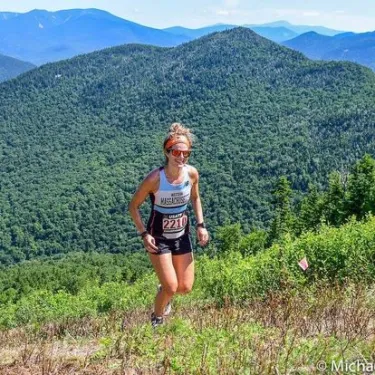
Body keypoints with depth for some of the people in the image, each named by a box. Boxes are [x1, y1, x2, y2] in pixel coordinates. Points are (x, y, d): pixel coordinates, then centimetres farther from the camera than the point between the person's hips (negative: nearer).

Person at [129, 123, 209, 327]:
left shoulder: (192, 173, -11)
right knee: (171, 287, -8)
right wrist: (144, 234, -18)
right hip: (158, 238, -4)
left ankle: (163, 290, 44)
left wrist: (200, 224, 1)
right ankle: (156, 320, 23)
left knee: (185, 287, 8)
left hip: (182, 235, 5)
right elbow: (133, 206, -12)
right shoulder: (155, 178, -24)